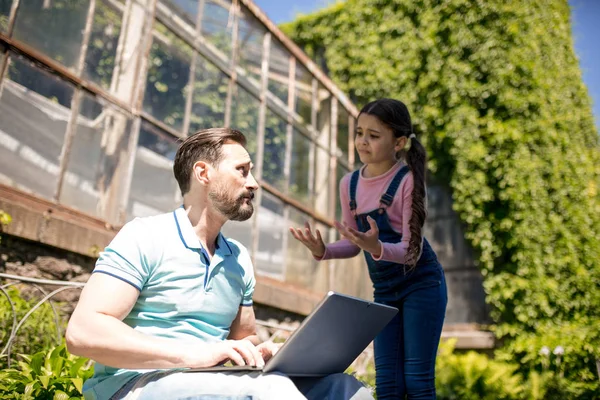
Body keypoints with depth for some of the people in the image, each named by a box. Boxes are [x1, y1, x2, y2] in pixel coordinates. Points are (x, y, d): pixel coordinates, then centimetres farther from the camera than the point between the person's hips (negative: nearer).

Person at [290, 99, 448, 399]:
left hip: (422, 285, -5)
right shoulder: (349, 184, -1)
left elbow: (412, 250, -20)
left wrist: (376, 247, -40)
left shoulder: (408, 180, -18)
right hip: (383, 291, 6)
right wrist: (323, 251, -15)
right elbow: (353, 245, 5)